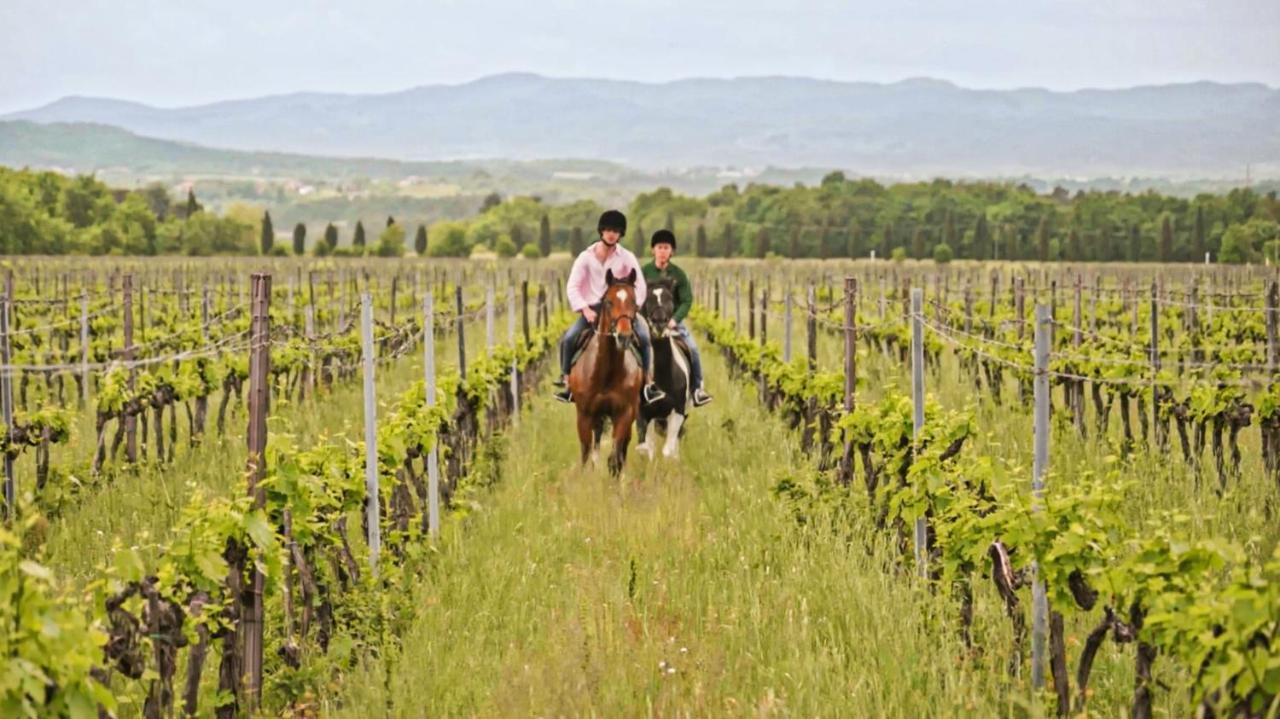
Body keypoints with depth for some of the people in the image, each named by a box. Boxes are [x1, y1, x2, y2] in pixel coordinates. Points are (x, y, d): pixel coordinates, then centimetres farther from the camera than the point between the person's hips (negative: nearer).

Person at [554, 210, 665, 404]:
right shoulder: (586, 257, 1)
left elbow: (640, 286, -1)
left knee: (643, 337, -23)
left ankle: (648, 383, -14)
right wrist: (585, 310, -15)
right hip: (592, 309, 0)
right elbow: (572, 287, -2)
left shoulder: (627, 257, 2)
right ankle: (566, 382, -10)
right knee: (568, 339, -21)